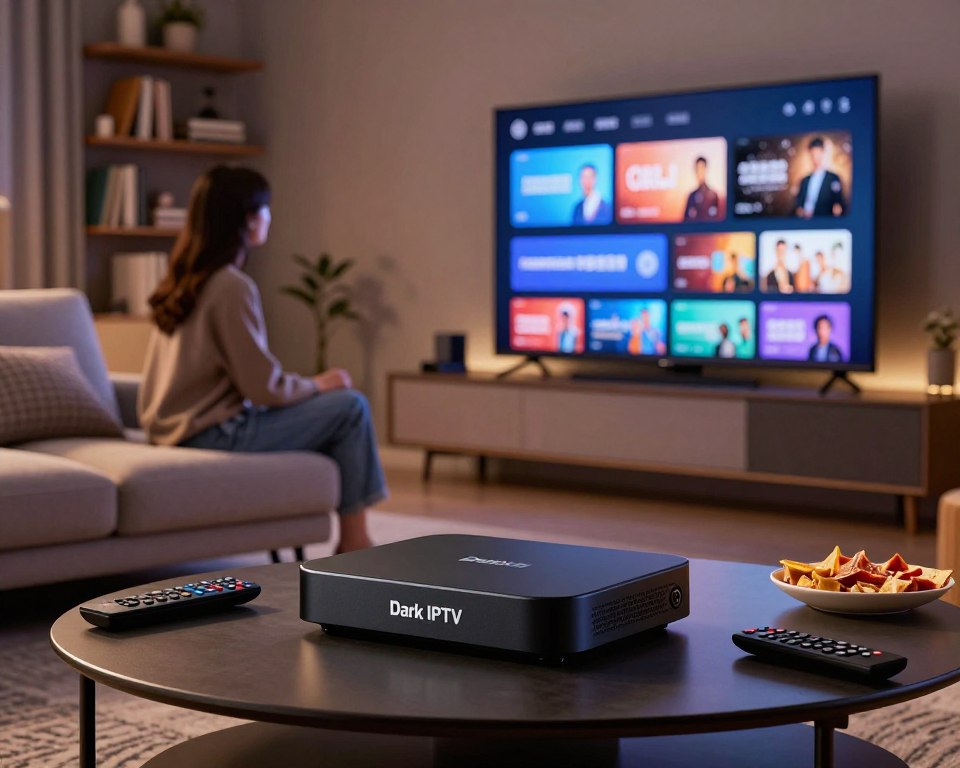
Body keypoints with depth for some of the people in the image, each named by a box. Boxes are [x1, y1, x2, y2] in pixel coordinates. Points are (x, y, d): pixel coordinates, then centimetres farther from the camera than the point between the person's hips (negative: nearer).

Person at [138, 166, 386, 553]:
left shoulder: (184, 280, 10)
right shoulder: (232, 287, -18)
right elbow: (265, 388, -18)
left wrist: (306, 384, 11)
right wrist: (315, 384, 1)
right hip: (214, 434, -10)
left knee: (330, 405, 20)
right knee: (350, 407, -4)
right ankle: (354, 542, 5)